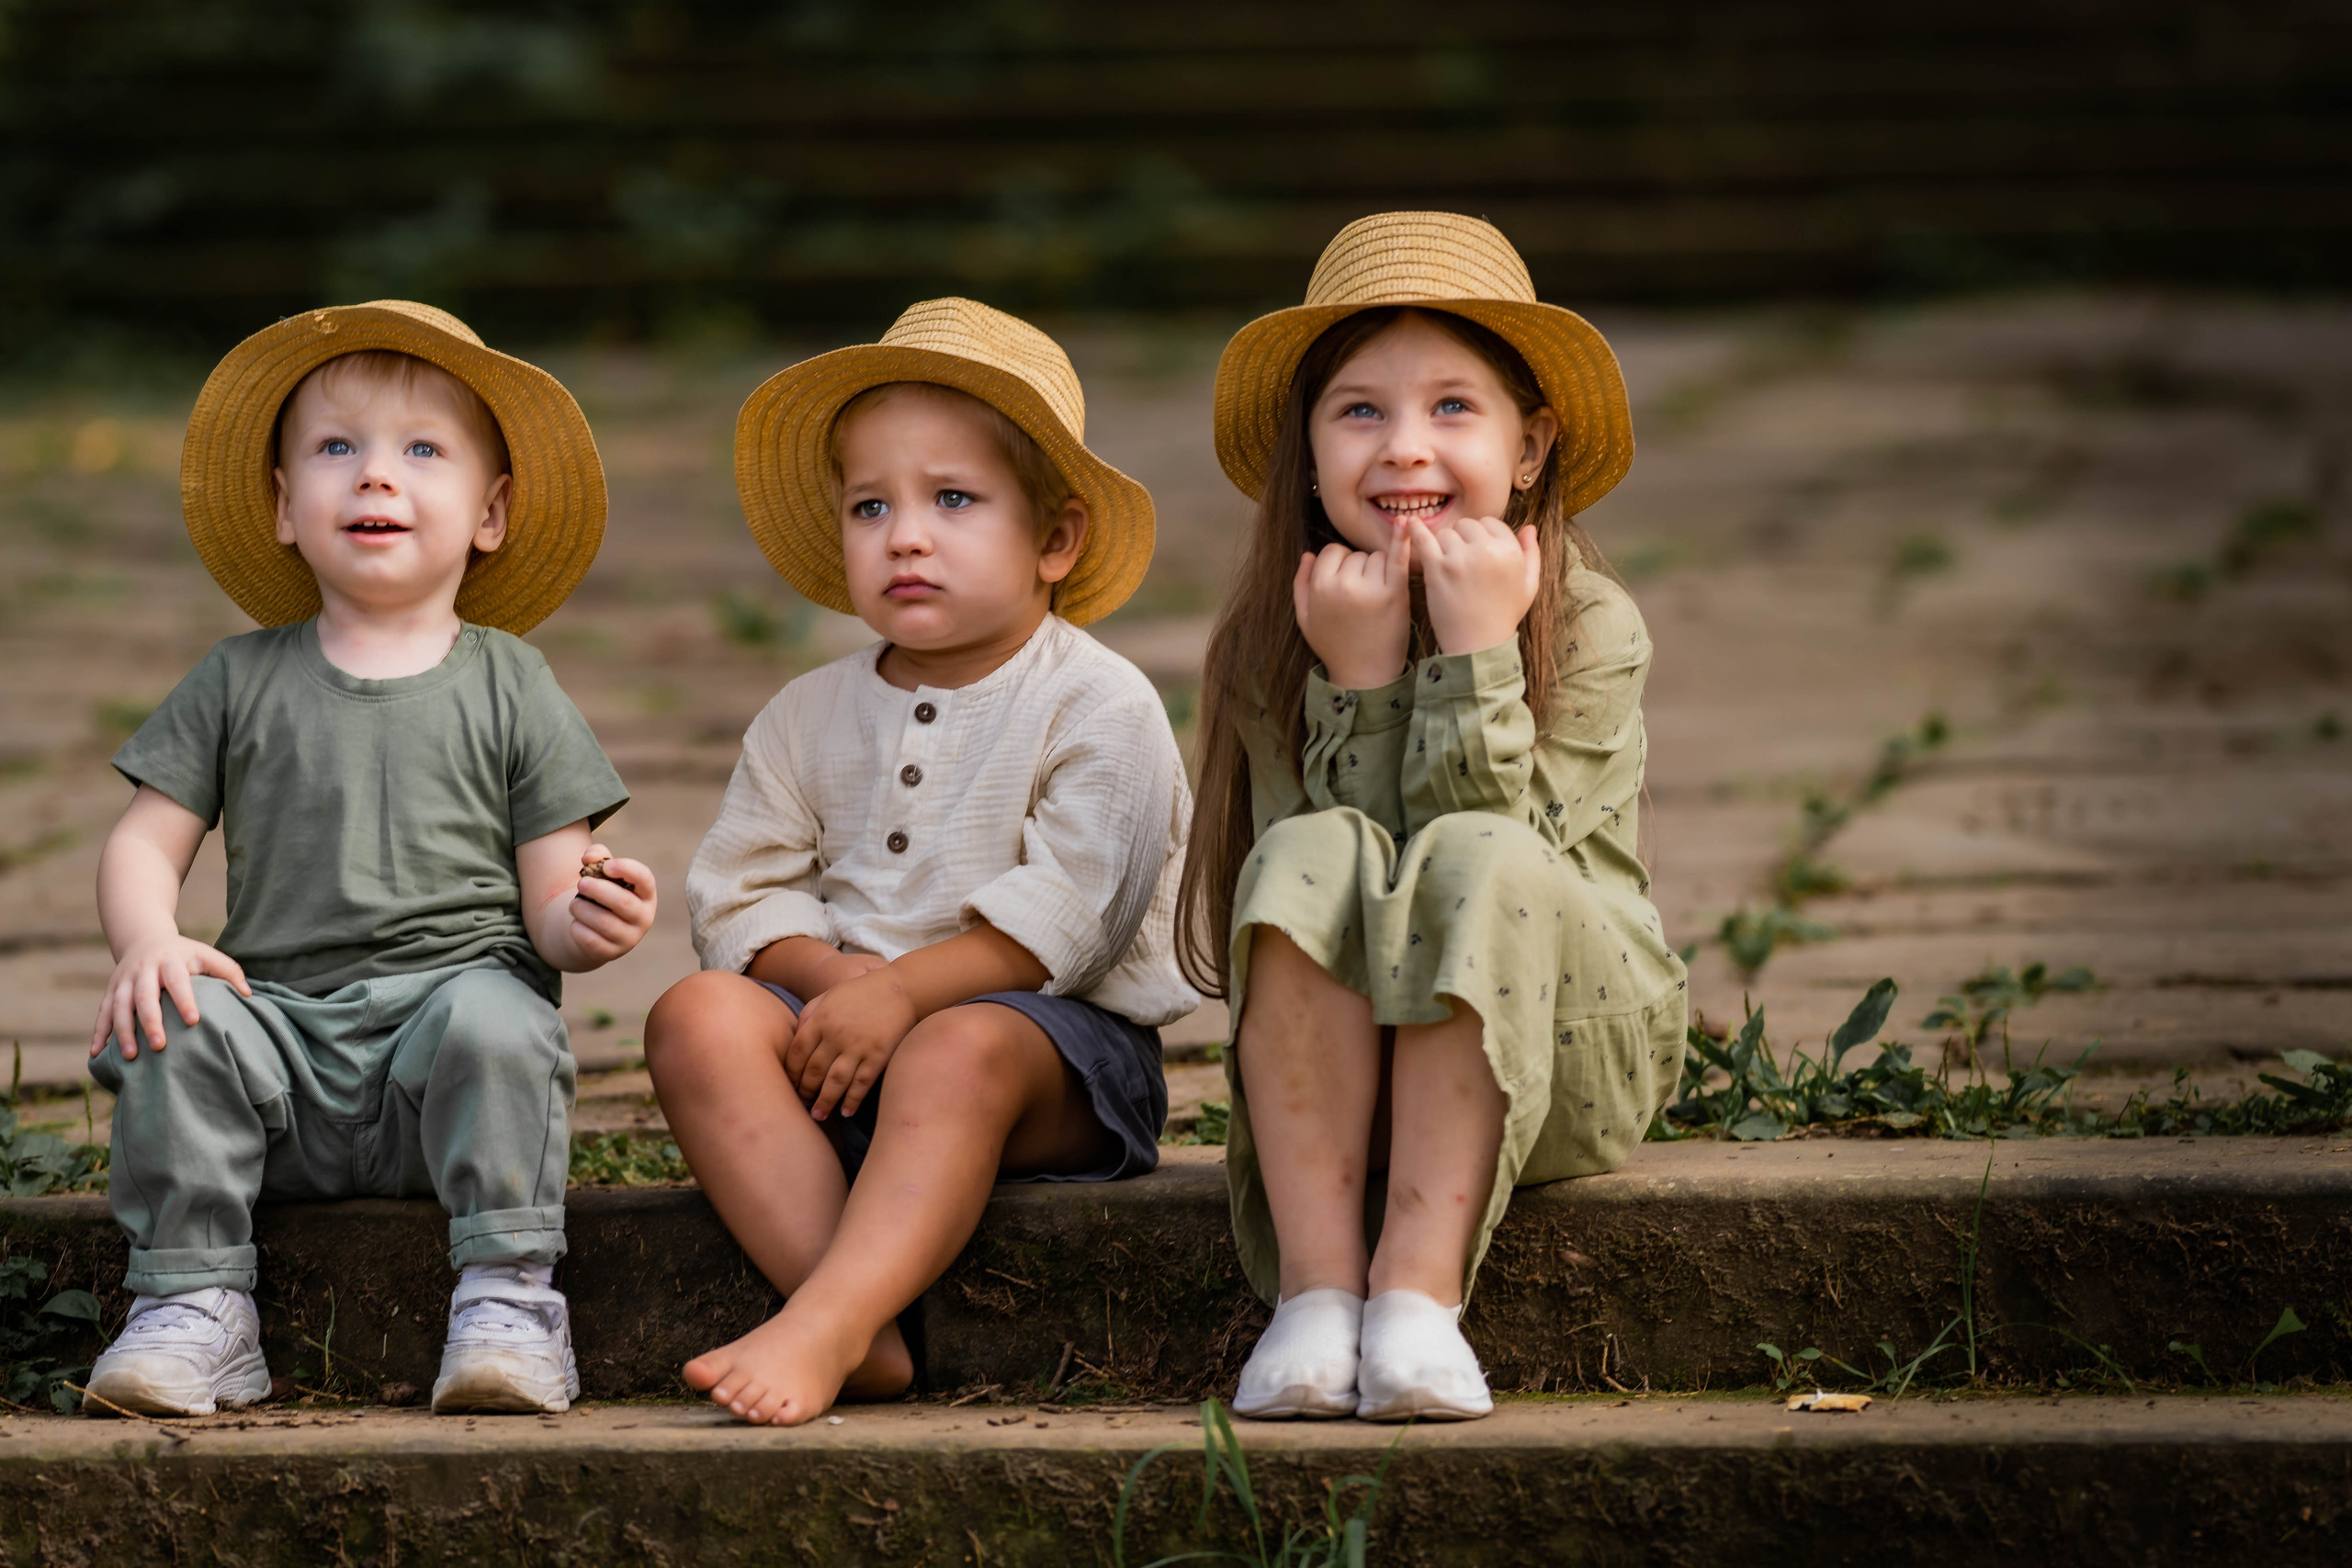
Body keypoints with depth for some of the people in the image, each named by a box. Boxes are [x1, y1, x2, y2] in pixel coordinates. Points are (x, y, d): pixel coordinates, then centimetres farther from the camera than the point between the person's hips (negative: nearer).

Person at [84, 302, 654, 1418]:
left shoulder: (508, 687, 9)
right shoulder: (240, 682, 14)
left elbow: (551, 910, 6)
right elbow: (145, 841, 10)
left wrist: (590, 920, -19)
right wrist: (148, 941, -12)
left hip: (457, 982, -2)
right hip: (285, 1024, 2)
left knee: (492, 1021, -34)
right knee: (176, 1027, -28)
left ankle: (508, 1303, -29)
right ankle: (194, 1312, -22)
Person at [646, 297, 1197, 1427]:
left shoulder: (1100, 707, -2)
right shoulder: (809, 719, 15)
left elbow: (1065, 914, -13)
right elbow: (742, 890, 9)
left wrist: (903, 992, -20)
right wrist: (829, 970, -12)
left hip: (1065, 1046, -5)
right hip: (843, 1035, 5)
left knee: (957, 1051, -38)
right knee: (699, 1016, -24)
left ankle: (822, 1326, -52)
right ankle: (860, 1326, -38)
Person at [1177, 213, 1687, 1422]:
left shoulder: (1590, 628, -8)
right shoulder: (1269, 644, -4)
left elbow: (1508, 843, -18)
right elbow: (1313, 905, -12)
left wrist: (1475, 653, -24)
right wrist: (1360, 681, -20)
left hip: (1560, 1064, -1)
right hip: (1341, 1076, 1)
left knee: (1478, 863, -30)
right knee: (1311, 858, -27)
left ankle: (1418, 1284, -32)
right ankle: (1316, 1285, -31)